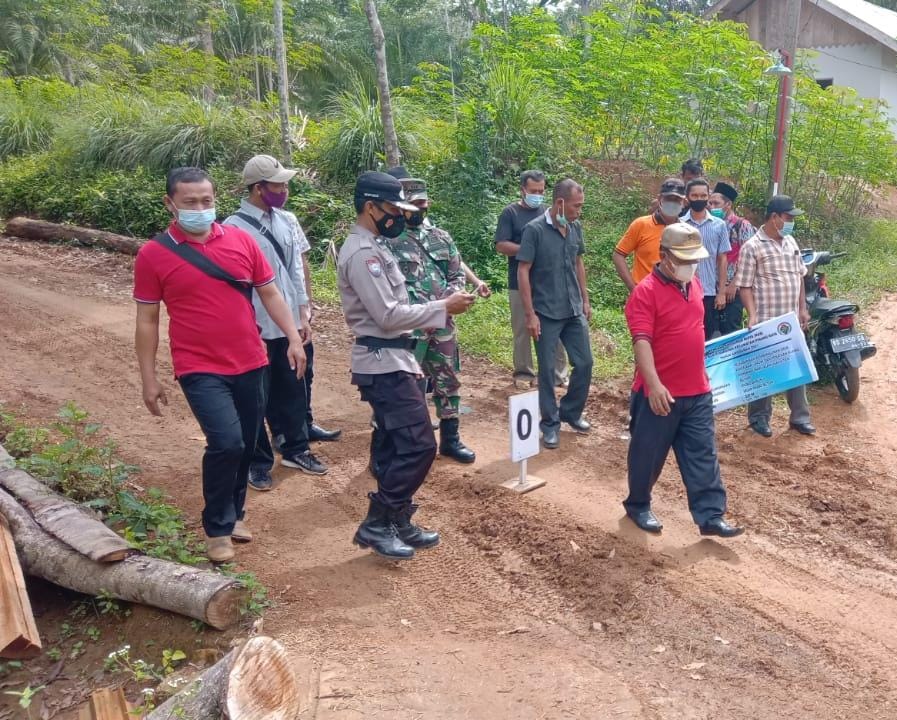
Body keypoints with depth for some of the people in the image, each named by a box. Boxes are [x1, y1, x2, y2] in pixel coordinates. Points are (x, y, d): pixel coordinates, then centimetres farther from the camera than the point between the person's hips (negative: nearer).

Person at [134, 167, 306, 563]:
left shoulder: (241, 240, 2)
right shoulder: (154, 254, -5)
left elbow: (270, 293, 7)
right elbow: (147, 320, -1)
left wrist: (293, 338, -4)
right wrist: (149, 379, -2)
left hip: (250, 364, 4)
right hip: (200, 369, -4)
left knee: (246, 445, 13)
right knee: (227, 443, -16)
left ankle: (234, 513, 36)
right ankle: (217, 528, 6)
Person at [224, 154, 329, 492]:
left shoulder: (287, 221, 4)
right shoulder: (233, 228, -15)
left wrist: (303, 316, 11)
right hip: (256, 330, -6)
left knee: (293, 391, 17)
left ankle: (295, 449, 34)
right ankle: (258, 462, 24)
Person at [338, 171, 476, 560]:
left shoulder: (372, 248, 15)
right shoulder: (362, 253, -17)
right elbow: (389, 315, -22)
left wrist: (439, 307, 9)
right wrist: (443, 307, -15)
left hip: (390, 360, 10)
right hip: (383, 363, -10)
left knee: (392, 446, 14)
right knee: (418, 445, -9)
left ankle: (398, 522, 23)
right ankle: (375, 524, 1)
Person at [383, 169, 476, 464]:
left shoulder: (441, 237, 10)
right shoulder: (387, 240, -9)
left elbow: (458, 275, 15)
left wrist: (449, 298, -6)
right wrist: (424, 308, -19)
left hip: (442, 324, 6)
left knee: (448, 380, 13)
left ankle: (450, 439, 26)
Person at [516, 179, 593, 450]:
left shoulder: (575, 228, 4)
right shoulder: (535, 230, -13)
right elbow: (522, 272, -12)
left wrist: (585, 300, 16)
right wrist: (530, 314, -15)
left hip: (574, 312, 6)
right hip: (547, 314, -5)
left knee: (584, 363, 9)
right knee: (547, 370, 3)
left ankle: (571, 412, 29)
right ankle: (551, 424, 17)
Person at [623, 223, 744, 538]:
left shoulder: (694, 284, 9)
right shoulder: (646, 291, -16)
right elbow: (641, 341, -23)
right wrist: (654, 385, -30)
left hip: (697, 391, 7)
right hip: (660, 393, -6)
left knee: (703, 456, 7)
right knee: (648, 454, 9)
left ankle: (710, 516, 13)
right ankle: (637, 505, 29)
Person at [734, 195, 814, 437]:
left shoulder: (790, 242, 10)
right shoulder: (752, 247, -10)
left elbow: (799, 277, 17)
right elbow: (745, 286, -11)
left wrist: (803, 308, 13)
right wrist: (752, 316, -20)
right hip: (766, 321, -6)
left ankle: (800, 416, 23)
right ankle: (759, 417, 18)